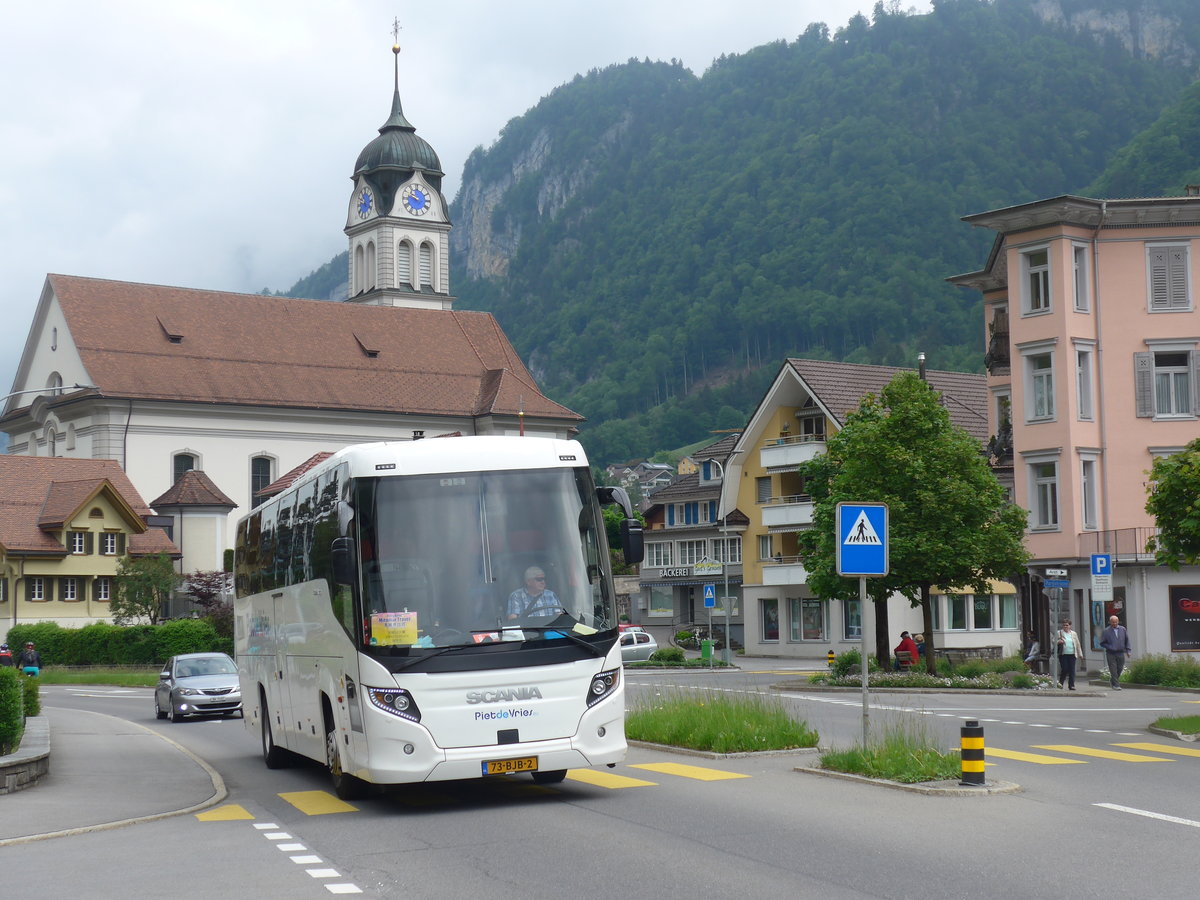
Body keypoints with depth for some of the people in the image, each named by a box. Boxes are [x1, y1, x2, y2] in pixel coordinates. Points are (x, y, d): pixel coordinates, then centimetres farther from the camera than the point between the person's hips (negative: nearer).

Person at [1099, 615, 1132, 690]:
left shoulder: (1123, 629, 5)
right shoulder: (1106, 631, -4)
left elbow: (1127, 641, 14)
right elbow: (1102, 643, 1)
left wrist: (1128, 650, 7)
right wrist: (1110, 647, -12)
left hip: (1120, 653, 3)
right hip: (1110, 654, -3)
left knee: (1119, 669, 6)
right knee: (1113, 670, -6)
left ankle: (1112, 680, 30)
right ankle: (1116, 685, -1)